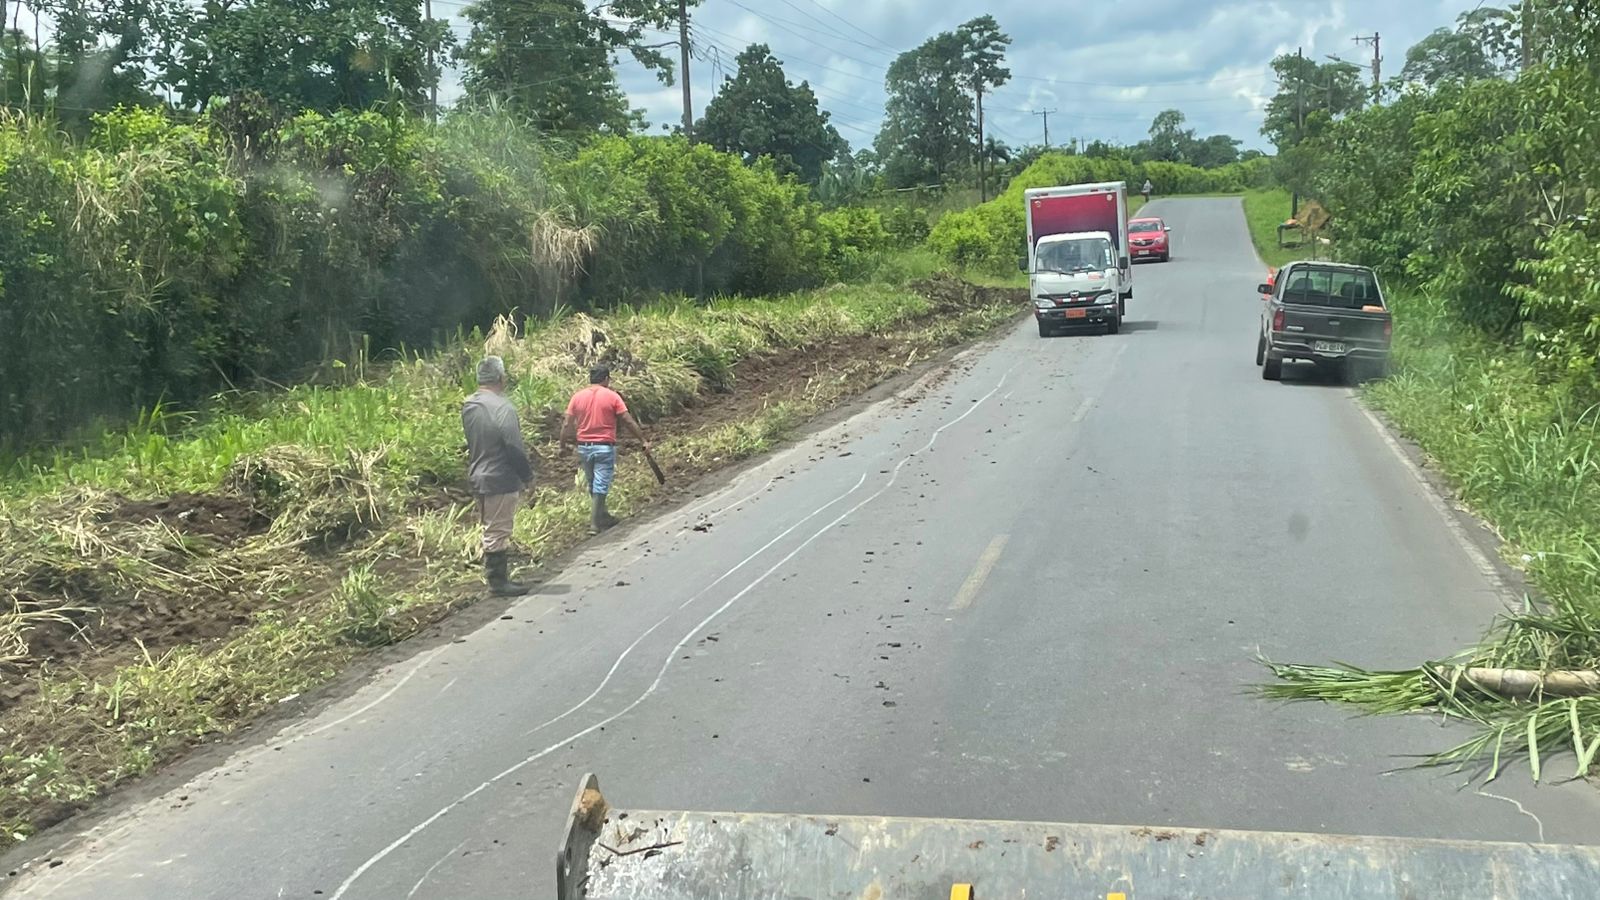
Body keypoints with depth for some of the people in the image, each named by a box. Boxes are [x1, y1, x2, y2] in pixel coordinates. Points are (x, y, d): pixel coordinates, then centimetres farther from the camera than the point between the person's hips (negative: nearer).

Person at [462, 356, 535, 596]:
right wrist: (527, 476, -8)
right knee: (497, 532, -1)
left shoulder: (468, 406, 6)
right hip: (500, 480, -8)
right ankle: (498, 582, 6)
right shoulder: (503, 408, -20)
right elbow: (515, 448, -19)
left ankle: (496, 577, 24)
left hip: (478, 477, 8)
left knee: (491, 529, 17)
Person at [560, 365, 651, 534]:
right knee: (600, 487, -1)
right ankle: (595, 524, -4)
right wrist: (643, 441, 0)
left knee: (592, 486, 17)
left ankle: (603, 517, 30)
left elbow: (567, 425, 1)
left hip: (584, 447, 4)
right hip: (605, 447, -4)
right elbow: (629, 421, -7)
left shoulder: (578, 397, 2)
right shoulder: (612, 396, -6)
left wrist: (563, 445, 11)